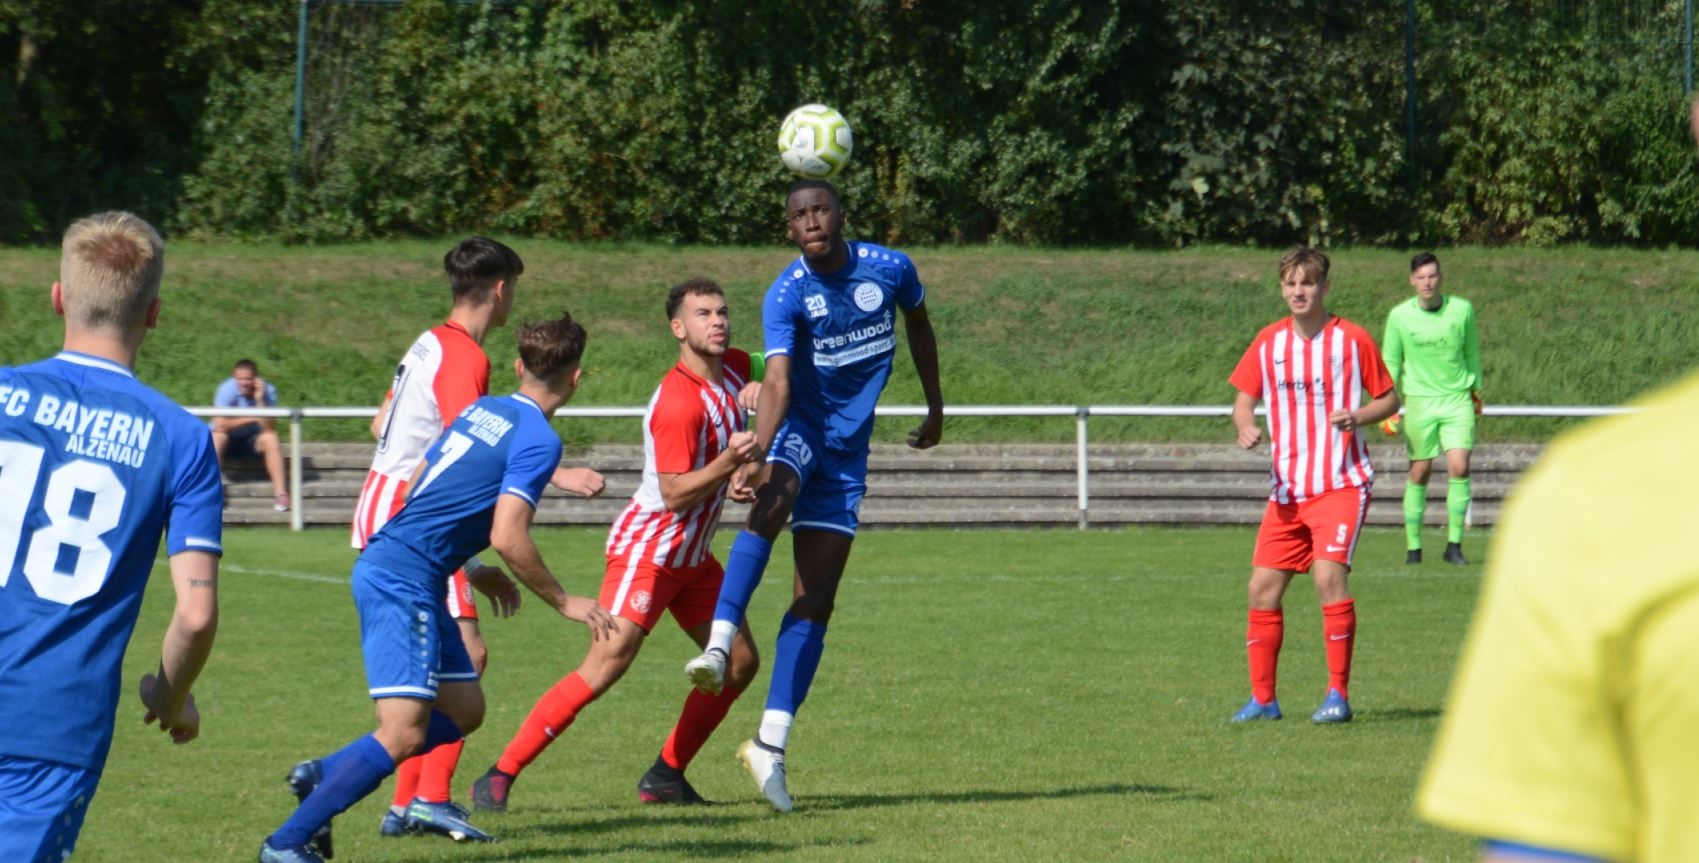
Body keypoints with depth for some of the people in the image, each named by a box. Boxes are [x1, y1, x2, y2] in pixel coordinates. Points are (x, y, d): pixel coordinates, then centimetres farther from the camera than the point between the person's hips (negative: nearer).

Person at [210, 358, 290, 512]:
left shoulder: (267, 391, -16)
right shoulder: (227, 389, -21)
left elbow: (270, 428, -24)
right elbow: (220, 424, -28)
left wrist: (260, 400, -33)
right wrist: (253, 418, -22)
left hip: (252, 441, 2)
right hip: (228, 438, -2)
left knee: (270, 438, -29)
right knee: (216, 437, -35)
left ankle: (280, 493, -31)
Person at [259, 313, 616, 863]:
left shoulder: (483, 409, 13)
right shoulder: (539, 440, -12)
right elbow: (508, 538, -19)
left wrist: (470, 568, 29)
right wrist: (564, 603, -7)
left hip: (386, 566, 10)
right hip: (404, 582, -10)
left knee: (463, 711, 15)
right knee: (404, 734, -14)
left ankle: (322, 775, 16)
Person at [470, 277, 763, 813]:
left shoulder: (736, 368, 3)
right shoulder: (678, 402, -23)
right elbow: (675, 494, -24)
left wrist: (744, 468, 7)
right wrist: (729, 462, -33)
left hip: (693, 557, 9)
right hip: (646, 548, -9)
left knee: (739, 662, 5)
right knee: (606, 665, -17)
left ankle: (666, 776, 15)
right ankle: (500, 776, -14)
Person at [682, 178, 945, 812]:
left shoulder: (890, 269, -5)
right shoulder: (786, 294, -16)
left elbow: (919, 325, 17)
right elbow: (777, 382, -29)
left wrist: (934, 405, 24)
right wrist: (756, 451, -46)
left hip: (846, 452, 3)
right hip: (799, 429, -3)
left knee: (816, 599, -1)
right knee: (771, 503, -39)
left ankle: (770, 746, 1)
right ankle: (719, 646, -45)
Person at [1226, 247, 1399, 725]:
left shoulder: (1352, 339, -4)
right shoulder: (1268, 342, 5)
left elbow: (1389, 399, 3)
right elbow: (1244, 398, 10)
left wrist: (1359, 416, -18)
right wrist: (1246, 426, -13)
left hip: (1342, 484, -5)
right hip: (1287, 489, 5)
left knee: (1329, 574, -21)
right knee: (1263, 587, 1)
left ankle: (1338, 695, -12)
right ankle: (1262, 698, 13)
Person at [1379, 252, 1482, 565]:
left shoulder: (1462, 310, 0)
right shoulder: (1399, 316, -2)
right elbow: (1391, 363, 6)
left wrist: (1476, 390, 19)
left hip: (1458, 400, 0)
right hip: (1419, 401, 0)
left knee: (1459, 468, -12)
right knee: (1419, 473, 1)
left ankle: (1454, 545, -5)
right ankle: (1413, 546, 10)